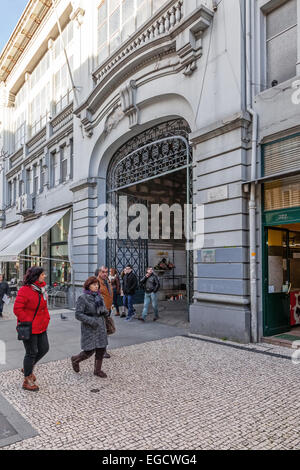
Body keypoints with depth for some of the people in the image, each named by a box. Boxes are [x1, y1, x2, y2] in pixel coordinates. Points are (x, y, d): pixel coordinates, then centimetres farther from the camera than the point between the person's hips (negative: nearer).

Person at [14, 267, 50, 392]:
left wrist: (46, 318, 8)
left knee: (44, 349, 13)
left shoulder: (41, 289, 8)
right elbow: (17, 309, -19)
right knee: (31, 353, 3)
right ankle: (27, 381, 21)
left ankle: (28, 368, 37)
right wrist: (28, 322, -19)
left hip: (41, 327, 8)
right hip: (29, 328, -8)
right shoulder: (24, 290, -18)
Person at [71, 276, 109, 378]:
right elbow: (78, 314, -14)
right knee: (89, 351, -3)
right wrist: (91, 321, -23)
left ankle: (97, 370, 27)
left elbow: (104, 310, 19)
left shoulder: (99, 296, 9)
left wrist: (105, 311, -6)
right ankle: (75, 360, 27)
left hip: (101, 327, 6)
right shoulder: (82, 298, -12)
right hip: (89, 328, -6)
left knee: (101, 349, 8)